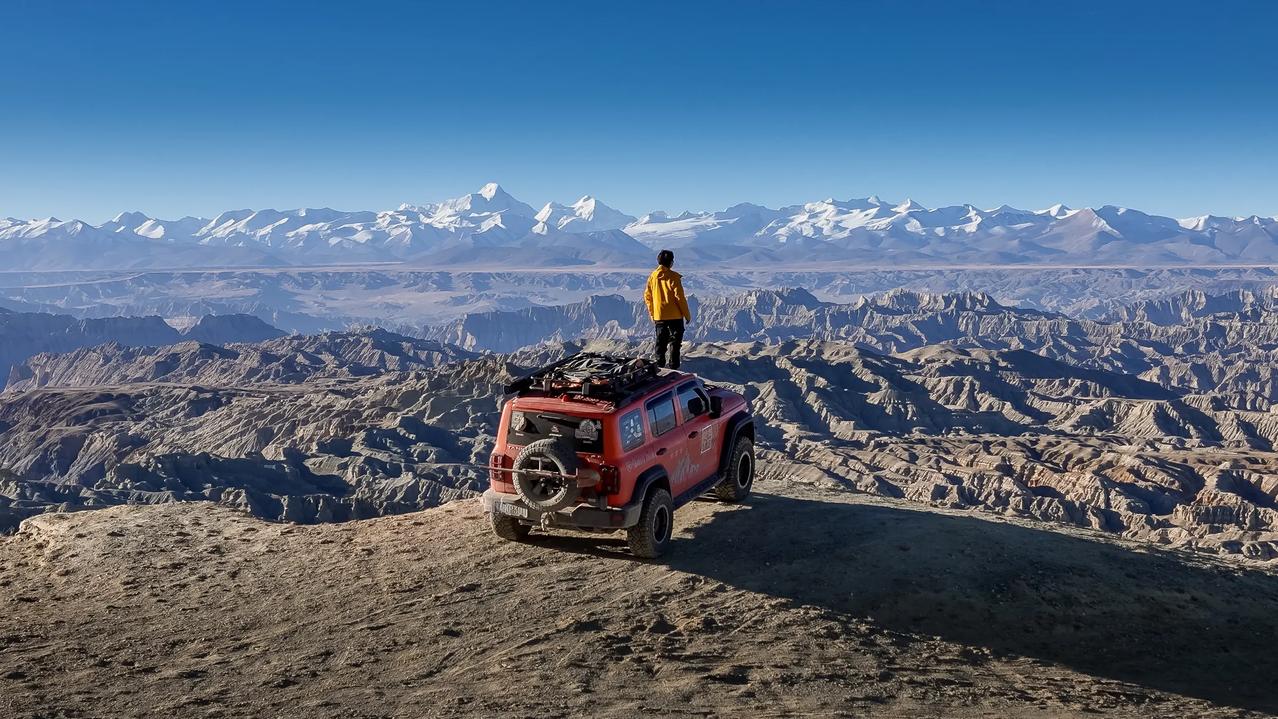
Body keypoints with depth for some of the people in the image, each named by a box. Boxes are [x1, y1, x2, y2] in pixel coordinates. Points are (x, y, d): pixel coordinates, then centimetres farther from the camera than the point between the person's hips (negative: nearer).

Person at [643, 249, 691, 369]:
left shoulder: (652, 276, 1)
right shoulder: (673, 277, -13)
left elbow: (647, 296, 6)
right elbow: (680, 297, -13)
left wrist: (652, 313, 17)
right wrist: (687, 314, -5)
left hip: (659, 315, 4)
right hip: (674, 315, -4)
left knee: (661, 341, 14)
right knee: (675, 340, 4)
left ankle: (660, 363, 16)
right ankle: (673, 365, 2)